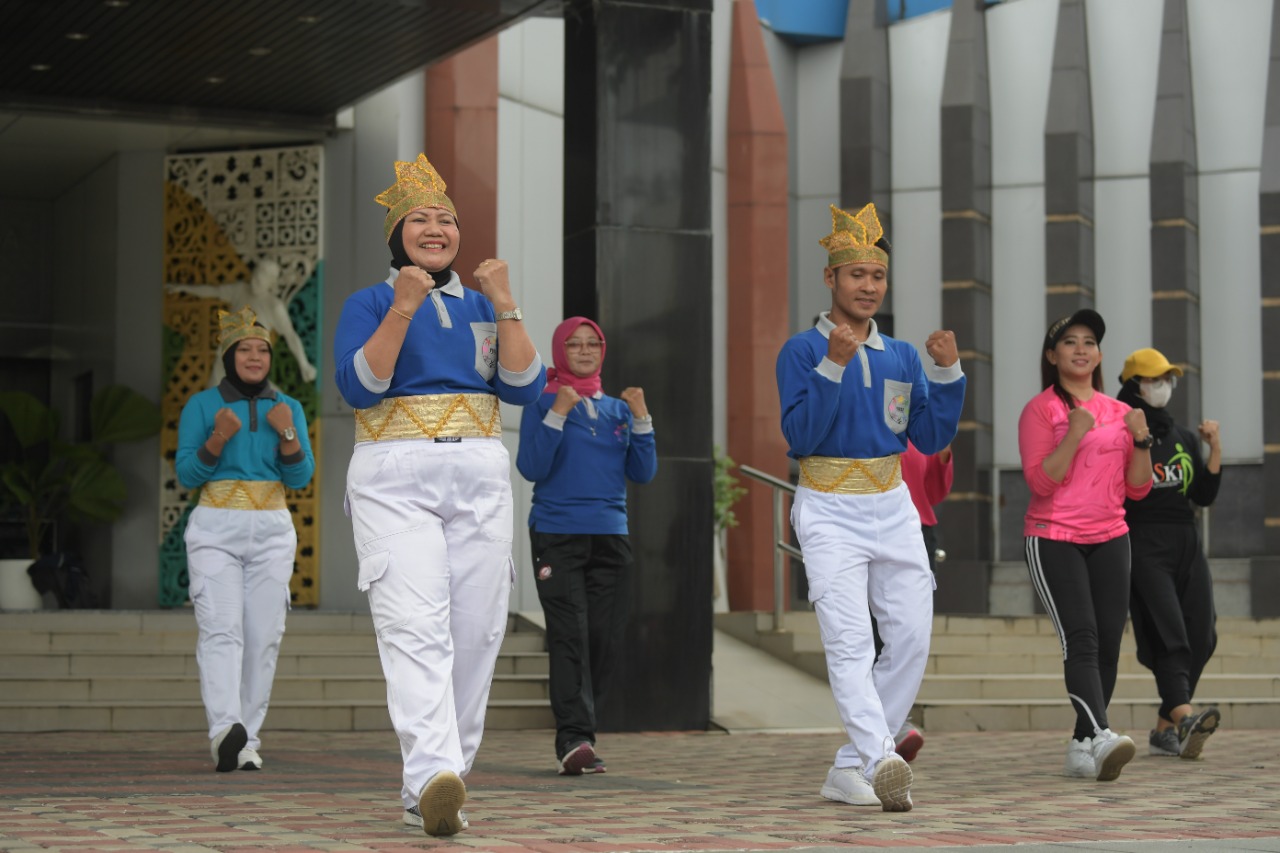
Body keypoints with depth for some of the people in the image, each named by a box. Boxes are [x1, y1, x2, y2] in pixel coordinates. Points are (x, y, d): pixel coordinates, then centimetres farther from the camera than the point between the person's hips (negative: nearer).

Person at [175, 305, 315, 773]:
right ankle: (224, 731, -32)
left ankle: (247, 740, 3)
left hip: (272, 531, 3)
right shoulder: (201, 406, 3)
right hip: (215, 530, -3)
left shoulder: (288, 408, 9)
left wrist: (287, 433, -14)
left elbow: (300, 477, 2)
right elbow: (186, 474, -2)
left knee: (262, 637, -1)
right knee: (220, 629, -18)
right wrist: (218, 438, -17)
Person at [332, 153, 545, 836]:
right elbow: (358, 388, -9)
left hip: (479, 479, 4)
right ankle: (434, 775, -36)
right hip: (395, 479, -4)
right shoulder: (369, 304, 7)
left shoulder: (482, 308, 17)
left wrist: (505, 306, -6)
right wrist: (402, 310, -15)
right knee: (416, 627, -20)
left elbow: (526, 389, 3)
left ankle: (426, 794, 8)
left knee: (474, 635, 0)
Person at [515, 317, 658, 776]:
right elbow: (531, 468, -9)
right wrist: (557, 414, -16)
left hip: (610, 536, 4)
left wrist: (641, 418, -1)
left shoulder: (617, 408, 14)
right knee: (569, 636, -15)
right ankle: (573, 739, -20)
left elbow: (643, 473, 10)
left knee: (604, 639, 1)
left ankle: (577, 737, 11)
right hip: (557, 535, -4)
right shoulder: (542, 404, 2)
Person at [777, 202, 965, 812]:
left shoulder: (902, 357, 13)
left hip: (893, 509, 6)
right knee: (850, 640, -17)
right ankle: (882, 761, -32)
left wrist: (947, 372, -3)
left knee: (911, 637, 0)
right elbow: (800, 436, -13)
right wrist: (833, 366, -22)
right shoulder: (803, 351, -2)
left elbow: (931, 439, 9)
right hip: (829, 513, -5)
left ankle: (851, 770, 7)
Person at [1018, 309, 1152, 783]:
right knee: (1080, 637, -19)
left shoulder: (1120, 413, 13)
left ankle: (1082, 748, 6)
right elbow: (1040, 481, -11)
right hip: (1053, 539, -5)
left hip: (1109, 539, 5)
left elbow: (1137, 489, 12)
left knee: (1108, 642, -1)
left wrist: (1142, 441, -3)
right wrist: (1075, 434, -20)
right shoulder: (1040, 410, -1)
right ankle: (1101, 736, -32)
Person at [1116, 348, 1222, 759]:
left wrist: (1215, 450, 3)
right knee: (1167, 631, -21)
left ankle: (1164, 729, 5)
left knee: (1199, 636, -1)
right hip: (1143, 546, -6)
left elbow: (1203, 496, 14)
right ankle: (1183, 716, -37)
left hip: (1186, 546, 6)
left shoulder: (1184, 438, 17)